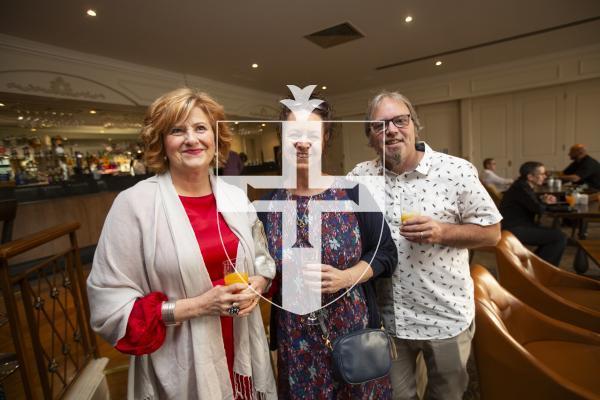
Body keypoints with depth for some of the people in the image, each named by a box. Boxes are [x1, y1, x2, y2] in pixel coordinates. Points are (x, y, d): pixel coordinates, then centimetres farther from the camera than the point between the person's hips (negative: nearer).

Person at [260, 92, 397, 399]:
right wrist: (284, 281, -10)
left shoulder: (352, 192, -10)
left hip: (353, 328, 0)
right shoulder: (270, 203, -5)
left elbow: (386, 253, -5)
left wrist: (344, 277, -18)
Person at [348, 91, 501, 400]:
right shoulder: (359, 177, -4)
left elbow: (491, 232, -5)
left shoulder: (456, 171, -11)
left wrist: (442, 232, -22)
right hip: (385, 316, 2)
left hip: (445, 316, -1)